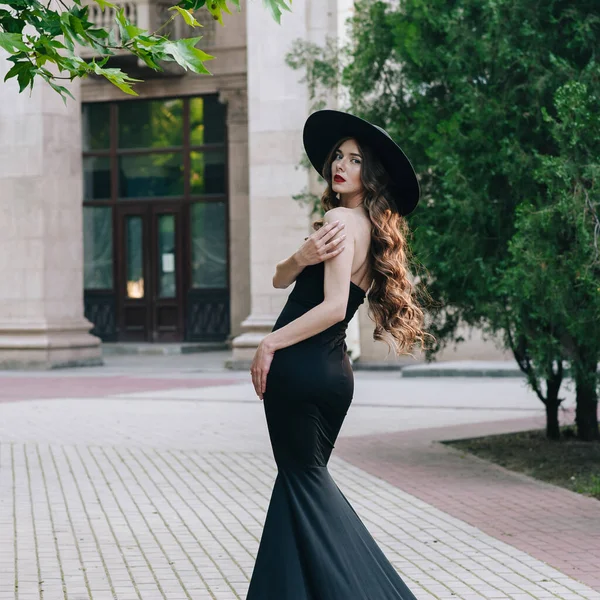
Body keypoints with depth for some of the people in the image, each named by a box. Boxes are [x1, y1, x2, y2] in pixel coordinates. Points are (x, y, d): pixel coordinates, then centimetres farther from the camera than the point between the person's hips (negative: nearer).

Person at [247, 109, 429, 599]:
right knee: (305, 478, 16)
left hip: (301, 366, -9)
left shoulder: (341, 218, -13)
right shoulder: (371, 227, 13)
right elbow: (280, 280, 10)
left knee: (303, 479, 1)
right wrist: (303, 257, -13)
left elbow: (334, 307, -21)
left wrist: (270, 344, -12)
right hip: (333, 370, 9)